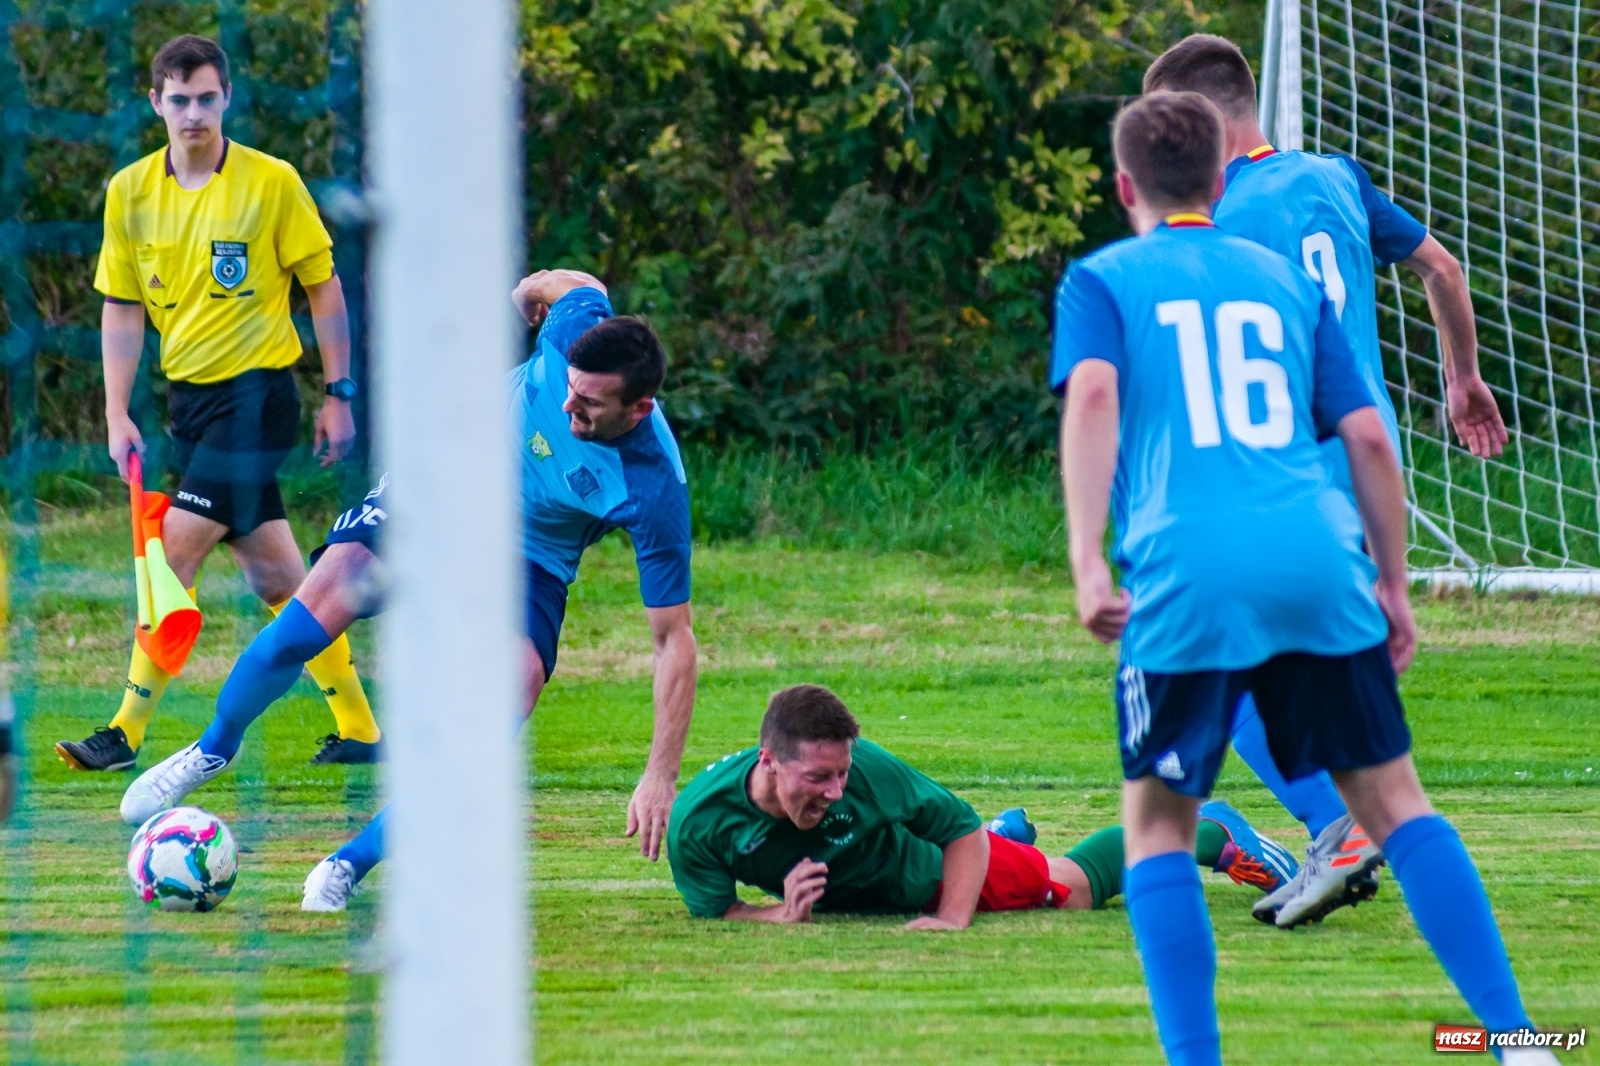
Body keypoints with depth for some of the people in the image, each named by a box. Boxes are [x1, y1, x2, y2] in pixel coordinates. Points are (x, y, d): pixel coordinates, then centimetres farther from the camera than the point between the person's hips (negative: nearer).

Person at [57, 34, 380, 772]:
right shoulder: (131, 192, 4)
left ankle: (128, 731, -10)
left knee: (176, 552, -13)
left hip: (257, 392, -5)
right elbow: (122, 309, 9)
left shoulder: (271, 183, -8)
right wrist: (117, 417, 3)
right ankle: (357, 729, 17)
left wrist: (338, 395, -2)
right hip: (189, 399, 5)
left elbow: (323, 289, -1)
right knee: (273, 573, 8)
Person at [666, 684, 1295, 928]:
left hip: (939, 868, -3)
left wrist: (954, 916, -35)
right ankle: (1008, 832, 69)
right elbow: (712, 912, -24)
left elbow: (963, 828, -27)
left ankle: (1214, 833, 44)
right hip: (846, 902, 3)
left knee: (1077, 886, 19)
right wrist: (783, 914, -42)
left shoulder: (864, 768, -42)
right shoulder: (699, 821, -40)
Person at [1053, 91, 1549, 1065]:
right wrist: (1393, 584, 21)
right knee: (1390, 795, 8)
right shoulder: (1285, 281, 22)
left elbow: (1093, 392, -7)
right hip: (1319, 560, 3)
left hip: (1188, 576, -3)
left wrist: (1089, 561, -14)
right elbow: (1367, 436, 15)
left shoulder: (1104, 280, 13)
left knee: (1159, 818, 11)